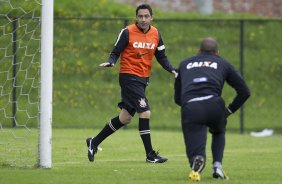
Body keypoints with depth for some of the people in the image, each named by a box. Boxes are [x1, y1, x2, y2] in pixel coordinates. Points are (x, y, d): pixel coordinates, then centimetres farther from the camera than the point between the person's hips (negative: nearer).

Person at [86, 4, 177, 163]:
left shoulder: (156, 34, 6)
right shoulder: (127, 32, -9)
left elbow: (161, 57, 11)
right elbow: (116, 52, -6)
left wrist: (172, 70, -4)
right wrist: (110, 62, -27)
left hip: (143, 79, 7)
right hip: (129, 77, -7)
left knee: (126, 117, 12)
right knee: (145, 113, -15)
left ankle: (94, 142, 25)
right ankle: (150, 154, -7)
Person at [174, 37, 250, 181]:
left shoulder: (185, 64, 33)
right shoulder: (222, 64, 27)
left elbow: (177, 98, 34)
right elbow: (244, 92, 24)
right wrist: (229, 110, 31)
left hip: (189, 108, 0)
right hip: (213, 105, 0)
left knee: (195, 154, 3)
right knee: (218, 132, 35)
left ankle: (197, 162, -33)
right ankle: (217, 167, 16)